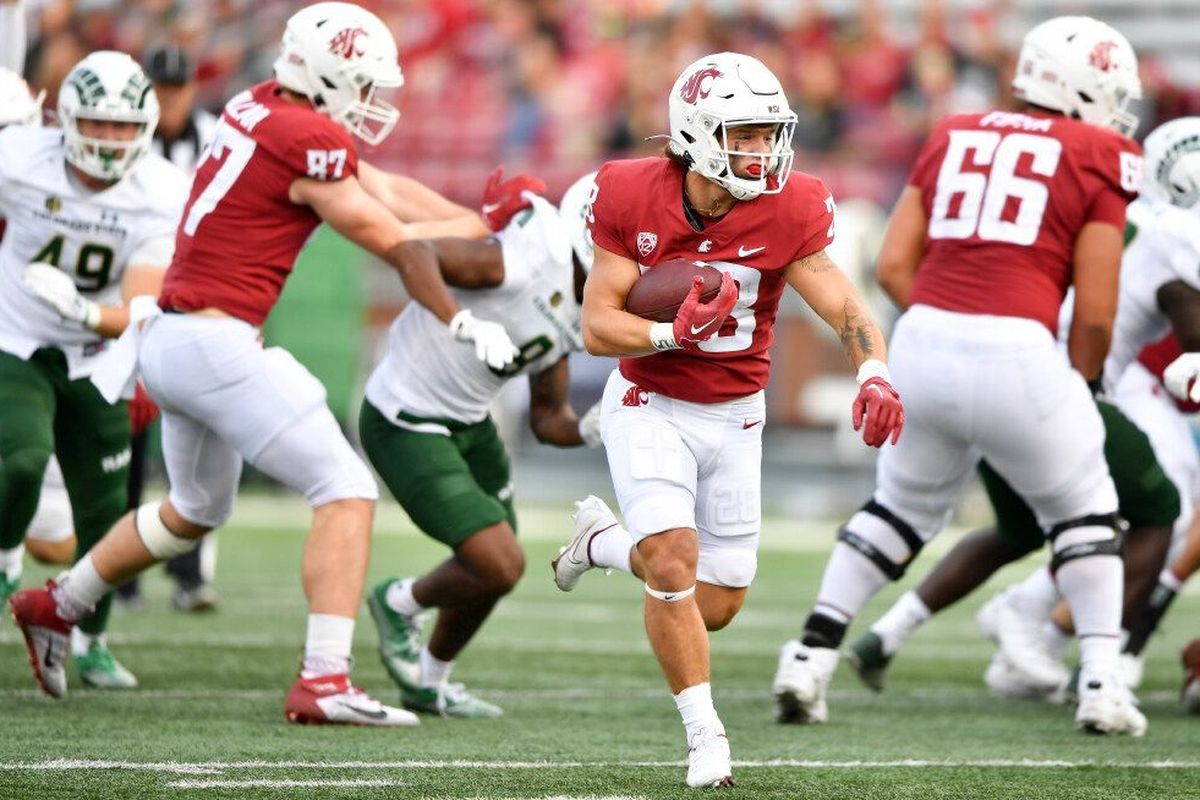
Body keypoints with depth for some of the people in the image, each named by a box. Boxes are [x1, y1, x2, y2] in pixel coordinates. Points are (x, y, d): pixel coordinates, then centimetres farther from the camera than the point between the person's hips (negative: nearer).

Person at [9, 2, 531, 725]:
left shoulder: (262, 110, 12)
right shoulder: (307, 141, -15)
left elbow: (387, 189, 17)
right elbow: (395, 243, -6)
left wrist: (484, 220, 12)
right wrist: (463, 324, 5)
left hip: (168, 340, 10)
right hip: (216, 345, -10)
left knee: (198, 509, 30)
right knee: (347, 491, -9)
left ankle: (56, 606, 42)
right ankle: (323, 681, -17)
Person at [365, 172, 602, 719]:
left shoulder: (577, 319, 4)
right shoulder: (529, 261, -25)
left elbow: (548, 422, 10)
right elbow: (414, 250, -31)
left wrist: (592, 430, -11)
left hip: (467, 423, 10)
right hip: (405, 427, -10)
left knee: (495, 568, 21)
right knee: (500, 566, -14)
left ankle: (429, 683, 43)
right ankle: (401, 605, 16)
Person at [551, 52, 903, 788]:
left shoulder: (786, 212, -15)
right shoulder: (633, 202, -17)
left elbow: (844, 306, -24)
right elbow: (597, 327, -15)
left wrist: (874, 374, -44)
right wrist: (673, 335, -33)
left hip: (735, 416, 3)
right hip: (650, 407, -3)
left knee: (715, 606, 6)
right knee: (674, 560, -22)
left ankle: (604, 541, 34)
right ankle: (705, 736, -8)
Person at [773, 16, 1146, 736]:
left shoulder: (955, 138, 18)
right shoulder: (1098, 160, 5)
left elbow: (894, 265, 12)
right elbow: (1096, 313, 2)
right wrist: (1080, 388, 17)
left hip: (923, 343, 4)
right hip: (1016, 352, -4)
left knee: (902, 508, 25)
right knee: (1084, 513, 18)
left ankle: (811, 657, 16)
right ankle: (1102, 683, 9)